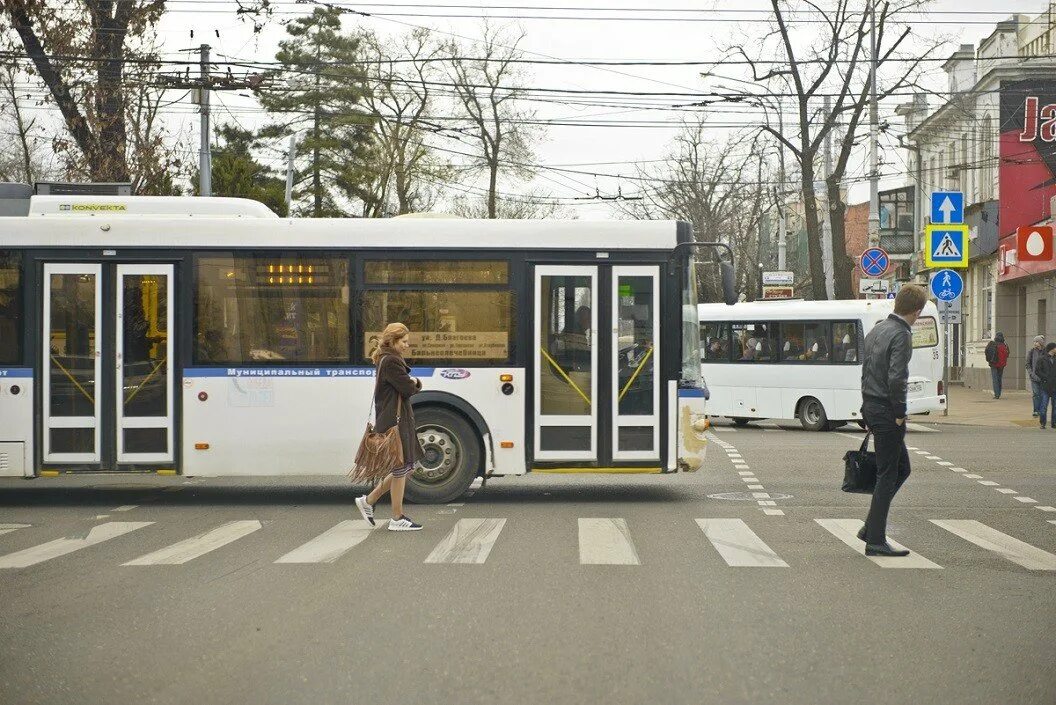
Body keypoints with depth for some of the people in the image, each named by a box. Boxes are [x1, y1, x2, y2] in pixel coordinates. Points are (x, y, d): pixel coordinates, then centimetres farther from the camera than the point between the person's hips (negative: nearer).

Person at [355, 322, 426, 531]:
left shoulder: (388, 360, 17)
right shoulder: (391, 362, -16)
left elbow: (411, 385, 17)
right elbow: (409, 388, -18)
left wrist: (413, 383, -4)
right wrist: (415, 384, 3)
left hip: (400, 419, 10)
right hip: (395, 421, -10)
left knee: (407, 466, 15)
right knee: (401, 469, -1)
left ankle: (368, 501, 21)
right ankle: (397, 519, 9)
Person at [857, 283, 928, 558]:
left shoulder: (876, 329, 13)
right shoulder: (902, 335, -15)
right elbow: (896, 378, -23)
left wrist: (870, 408, 18)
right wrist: (900, 414, -13)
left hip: (870, 405, 9)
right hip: (886, 410, -9)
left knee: (901, 468, 18)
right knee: (888, 475, -2)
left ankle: (871, 527, 17)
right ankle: (875, 540, 2)